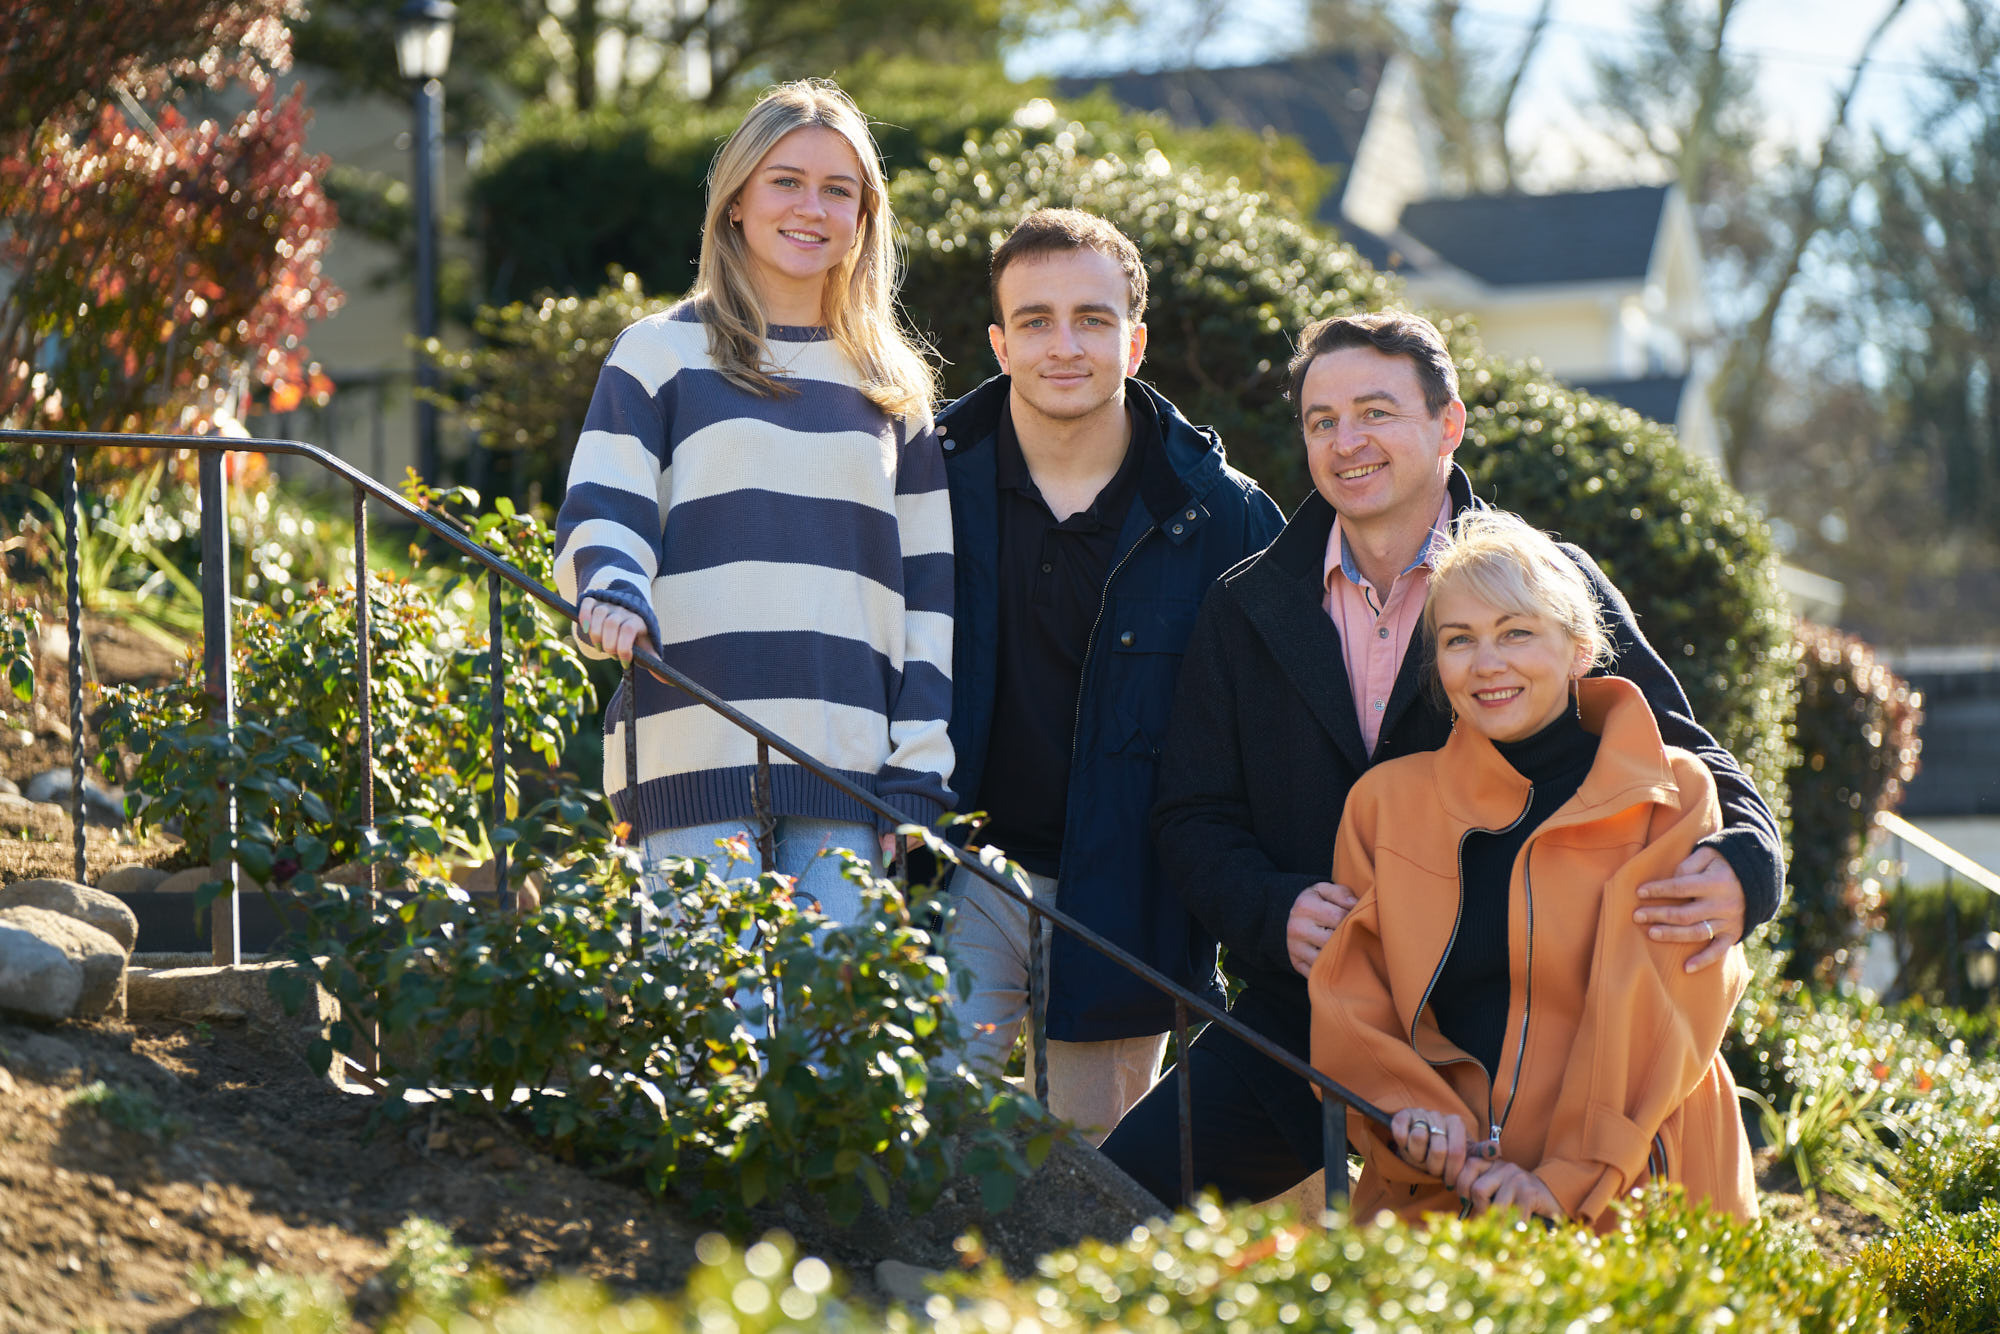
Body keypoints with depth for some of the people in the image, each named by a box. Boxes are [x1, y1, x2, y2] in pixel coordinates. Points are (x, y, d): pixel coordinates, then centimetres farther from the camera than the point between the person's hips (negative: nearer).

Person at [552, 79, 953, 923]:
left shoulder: (892, 387, 18)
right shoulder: (663, 353, 9)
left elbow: (928, 588, 16)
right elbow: (599, 515, -1)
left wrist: (919, 774, 6)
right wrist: (613, 596, -25)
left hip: (847, 763, 3)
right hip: (697, 755, -3)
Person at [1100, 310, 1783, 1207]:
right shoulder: (1245, 610, 10)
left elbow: (1682, 760, -4)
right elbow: (1194, 818, 10)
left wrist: (1738, 869, -27)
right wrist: (1273, 912, -12)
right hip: (1300, 1024, 3)